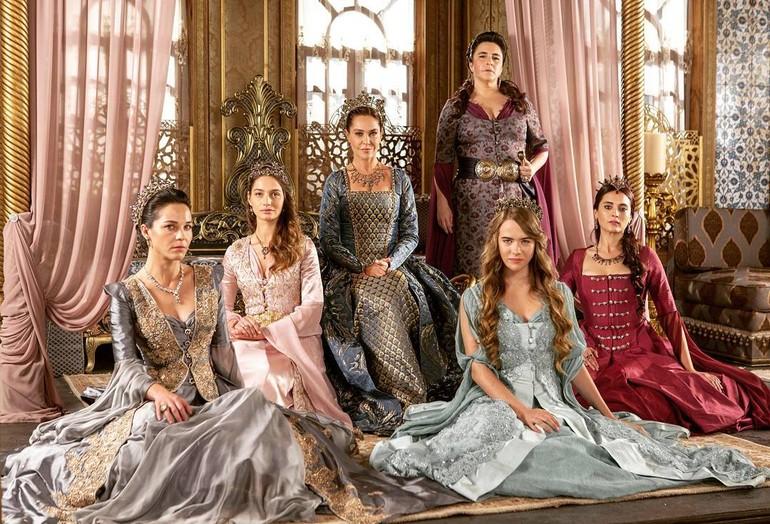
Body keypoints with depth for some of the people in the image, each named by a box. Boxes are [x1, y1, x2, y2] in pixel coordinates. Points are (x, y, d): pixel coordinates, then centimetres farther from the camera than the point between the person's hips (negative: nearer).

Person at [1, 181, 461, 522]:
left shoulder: (208, 279, 7)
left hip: (210, 396, 3)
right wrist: (158, 391, -31)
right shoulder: (125, 293, -1)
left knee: (256, 414, -26)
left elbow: (222, 347, 9)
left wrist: (241, 398, 0)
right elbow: (127, 361, -11)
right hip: (152, 400, -2)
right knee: (154, 433, -36)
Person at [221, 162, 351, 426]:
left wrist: (267, 330, -12)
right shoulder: (235, 252, 13)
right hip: (251, 344, 2)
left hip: (296, 341, -2)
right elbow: (223, 306, 12)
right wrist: (235, 322, -12)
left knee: (279, 379, -31)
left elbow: (313, 306, -3)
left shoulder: (303, 247, 5)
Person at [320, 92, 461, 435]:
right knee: (379, 306, -33)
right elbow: (329, 242, 0)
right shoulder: (336, 182, 6)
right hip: (349, 274, -2)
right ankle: (405, 399, -24)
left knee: (413, 303, -30)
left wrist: (389, 264, -10)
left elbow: (410, 235, 8)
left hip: (394, 269, 2)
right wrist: (363, 268, -12)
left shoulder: (399, 179, 12)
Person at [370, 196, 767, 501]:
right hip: (499, 405, -2)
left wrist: (608, 416, 11)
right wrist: (523, 410, -17)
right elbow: (478, 368, -5)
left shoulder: (558, 295, 12)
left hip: (556, 406, 2)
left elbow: (573, 363, 15)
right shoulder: (475, 299, 3)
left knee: (610, 435, -28)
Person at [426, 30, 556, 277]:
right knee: (473, 269, -3)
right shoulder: (455, 107, 6)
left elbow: (542, 147, 19)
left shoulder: (521, 103, 12)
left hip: (517, 197, 2)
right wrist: (443, 204, -7)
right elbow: (443, 162, 2)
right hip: (471, 200, -2)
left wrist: (532, 167, -3)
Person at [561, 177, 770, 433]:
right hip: (599, 357, -1)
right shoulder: (578, 259, 7)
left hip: (642, 350, 1)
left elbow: (669, 313, 3)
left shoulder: (645, 257, 6)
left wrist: (690, 369, -3)